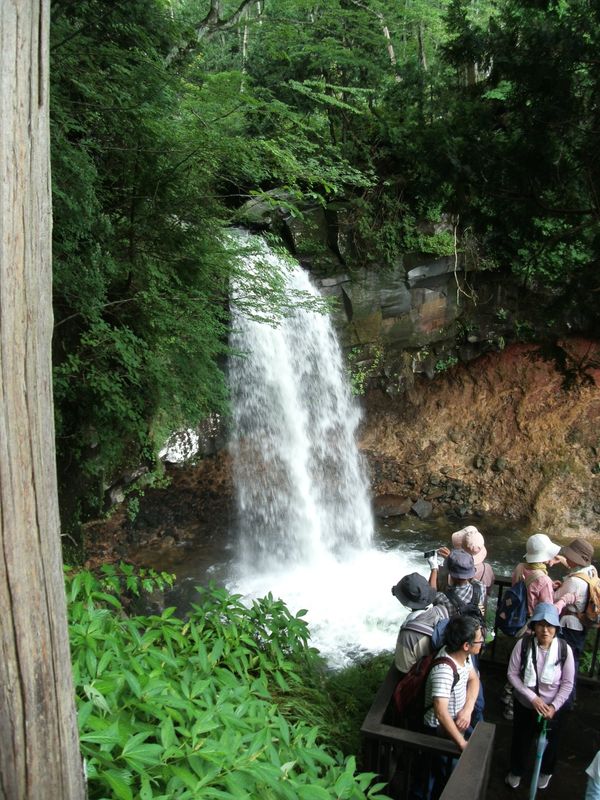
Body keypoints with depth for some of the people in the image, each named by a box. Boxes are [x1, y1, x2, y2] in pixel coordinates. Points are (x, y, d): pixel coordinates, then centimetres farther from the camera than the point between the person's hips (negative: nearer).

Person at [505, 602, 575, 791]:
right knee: (521, 740, 21)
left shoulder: (564, 649, -22)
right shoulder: (523, 644, -24)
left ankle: (545, 772, 56)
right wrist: (532, 698, -21)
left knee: (550, 742, 25)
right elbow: (512, 674, -16)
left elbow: (568, 683, -11)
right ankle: (516, 771, 51)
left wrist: (554, 707, -17)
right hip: (525, 704, 0)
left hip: (554, 707, 0)